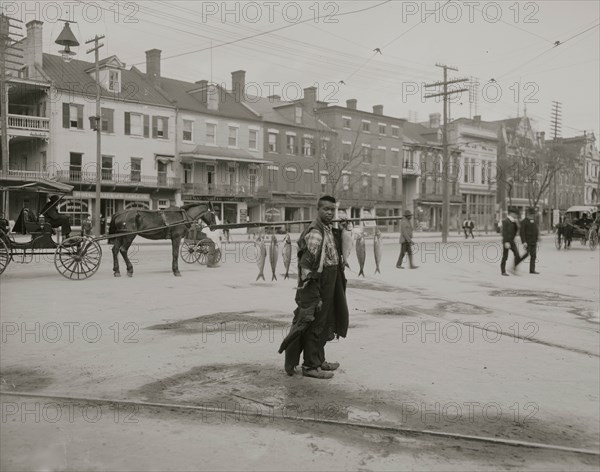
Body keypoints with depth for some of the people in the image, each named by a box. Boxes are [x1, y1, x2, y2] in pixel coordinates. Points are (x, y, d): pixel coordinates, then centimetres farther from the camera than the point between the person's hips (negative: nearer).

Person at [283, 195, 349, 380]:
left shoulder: (330, 230, 12)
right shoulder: (315, 232, -19)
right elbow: (307, 265, -23)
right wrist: (313, 295, -23)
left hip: (329, 285, 10)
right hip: (317, 285, -10)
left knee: (325, 323, 18)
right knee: (315, 324, -2)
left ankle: (318, 360, 31)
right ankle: (310, 366, 9)